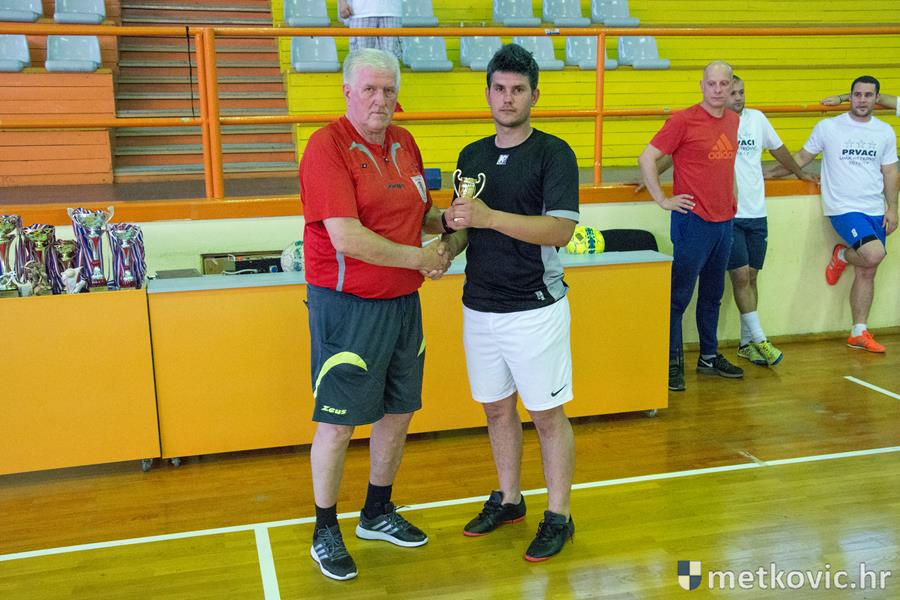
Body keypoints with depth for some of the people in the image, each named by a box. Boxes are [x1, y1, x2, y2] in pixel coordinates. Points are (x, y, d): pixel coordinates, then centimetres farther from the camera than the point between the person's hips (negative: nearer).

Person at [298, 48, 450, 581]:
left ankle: (378, 513, 36)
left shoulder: (404, 143, 8)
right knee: (338, 423, 3)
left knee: (398, 412, 16)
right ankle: (326, 533, 22)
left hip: (403, 302, 7)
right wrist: (419, 258, -14)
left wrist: (444, 223, -2)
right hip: (348, 306, -7)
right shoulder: (328, 147, -14)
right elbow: (347, 239, -23)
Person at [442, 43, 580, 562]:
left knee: (548, 414, 4)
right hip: (479, 307, 6)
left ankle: (558, 516, 19)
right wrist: (446, 249, -8)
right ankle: (508, 500, 33)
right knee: (497, 408, 16)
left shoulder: (554, 153, -8)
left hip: (534, 308, -5)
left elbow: (561, 229, -20)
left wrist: (490, 217, -29)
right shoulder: (472, 156, 10)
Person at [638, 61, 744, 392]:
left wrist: (730, 198, 17)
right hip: (693, 220, -7)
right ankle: (672, 361, 9)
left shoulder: (734, 120, 9)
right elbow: (646, 158, -13)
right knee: (680, 294, -1)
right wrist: (663, 200, -12)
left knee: (713, 295, 16)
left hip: (725, 220, 7)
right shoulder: (683, 120, -11)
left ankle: (709, 356, 28)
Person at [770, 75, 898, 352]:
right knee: (874, 254, -26)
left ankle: (858, 333, 16)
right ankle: (841, 256, 8)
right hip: (843, 208, -4)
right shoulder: (828, 127, -2)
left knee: (866, 273, 6)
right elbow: (802, 157, 7)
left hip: (875, 211, 5)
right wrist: (772, 173, 1)